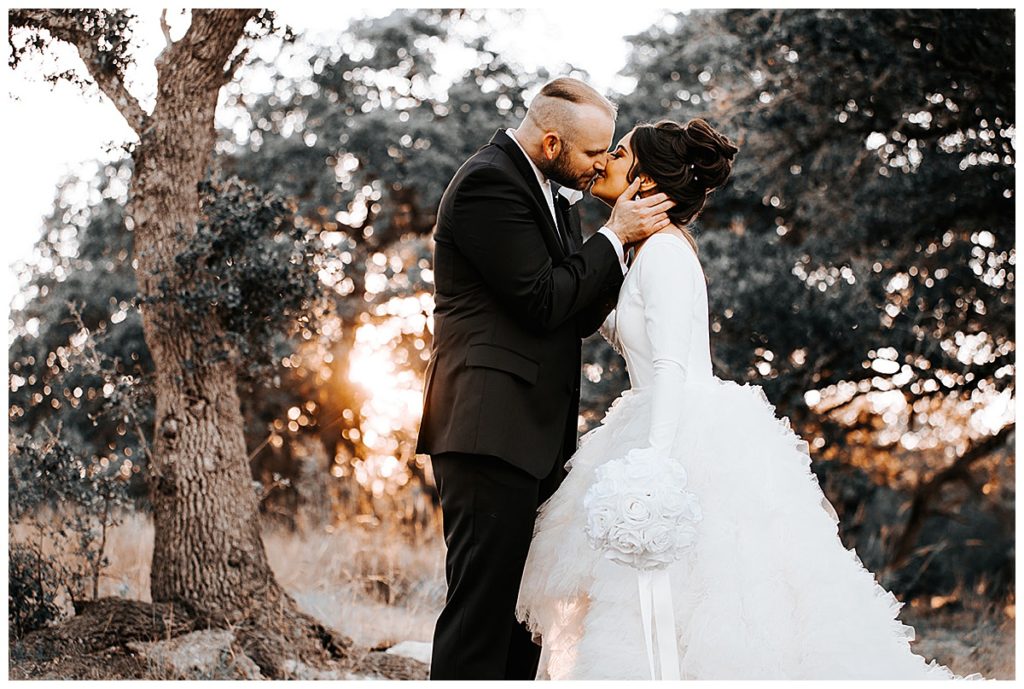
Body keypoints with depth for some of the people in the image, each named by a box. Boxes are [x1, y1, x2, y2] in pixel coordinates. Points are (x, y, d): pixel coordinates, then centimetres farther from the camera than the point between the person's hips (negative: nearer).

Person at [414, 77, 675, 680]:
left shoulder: (555, 194, 18)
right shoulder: (489, 183, -11)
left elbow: (580, 317, 18)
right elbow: (543, 301, -17)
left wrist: (631, 246, 3)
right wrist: (615, 236, -7)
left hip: (535, 435, 10)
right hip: (490, 429, -10)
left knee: (523, 606, 10)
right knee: (483, 603, -10)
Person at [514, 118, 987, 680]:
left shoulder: (663, 249, -13)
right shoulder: (659, 247, 16)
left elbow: (671, 367, -22)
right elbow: (629, 338, 24)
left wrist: (650, 464, -27)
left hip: (690, 440, -10)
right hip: (677, 435, 10)